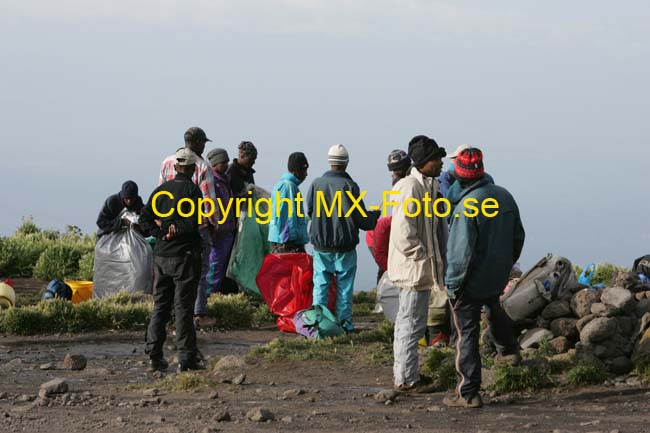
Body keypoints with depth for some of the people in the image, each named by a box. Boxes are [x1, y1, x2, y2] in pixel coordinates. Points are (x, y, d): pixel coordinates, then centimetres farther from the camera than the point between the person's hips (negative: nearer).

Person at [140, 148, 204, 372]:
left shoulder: (161, 189, 9)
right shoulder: (192, 190, -9)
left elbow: (145, 217, 6)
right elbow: (195, 223, -18)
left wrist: (162, 233, 0)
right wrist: (177, 230, -3)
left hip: (161, 255, 5)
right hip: (184, 256, -5)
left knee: (160, 305, 11)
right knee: (183, 306, -2)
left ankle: (154, 354, 6)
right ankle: (186, 358, -1)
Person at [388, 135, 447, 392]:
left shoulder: (426, 186, 13)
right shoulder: (410, 188, -19)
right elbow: (404, 233, -25)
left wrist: (435, 261, 16)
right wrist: (424, 259, -20)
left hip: (418, 268, 11)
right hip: (415, 269, -11)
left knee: (407, 322, 18)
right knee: (412, 324, -4)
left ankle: (403, 373, 29)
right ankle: (406, 379, 2)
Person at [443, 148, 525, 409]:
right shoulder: (504, 196, -2)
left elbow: (461, 252, -27)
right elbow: (518, 236, 10)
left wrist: (453, 284, -16)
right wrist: (507, 264, 25)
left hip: (471, 282, -7)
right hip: (499, 277, 7)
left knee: (466, 336, 3)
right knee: (492, 306, 37)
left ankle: (469, 393, 6)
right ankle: (509, 350, 59)